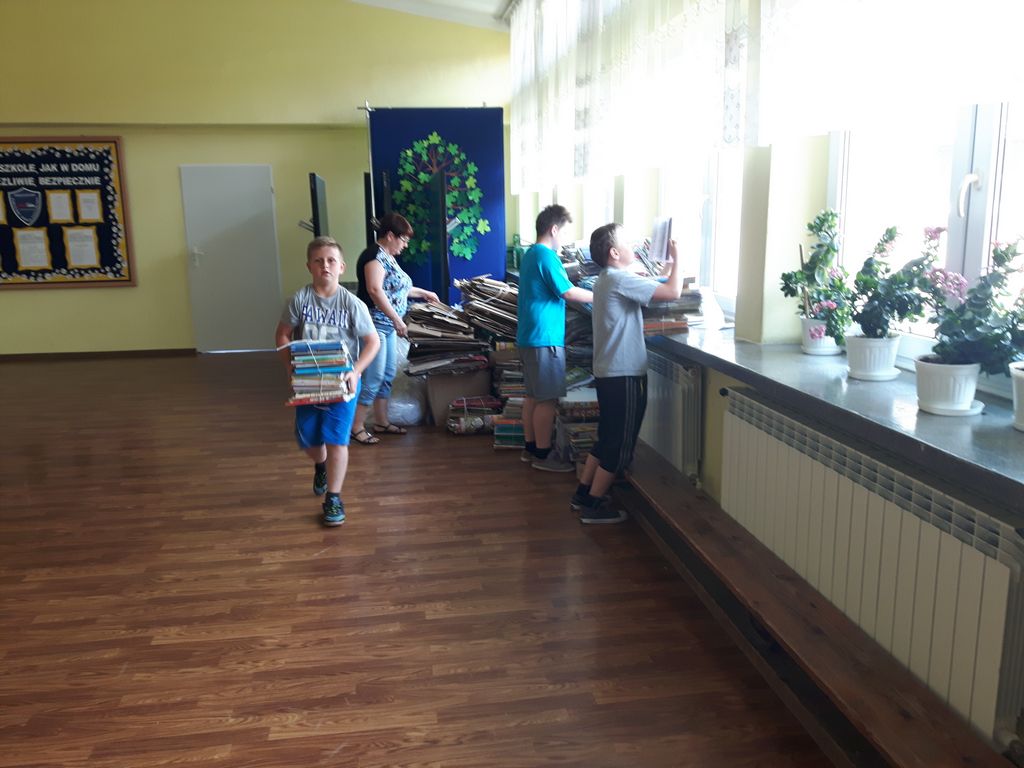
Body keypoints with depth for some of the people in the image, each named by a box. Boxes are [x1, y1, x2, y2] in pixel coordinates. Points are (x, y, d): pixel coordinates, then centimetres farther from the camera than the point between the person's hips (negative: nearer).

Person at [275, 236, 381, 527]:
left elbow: (373, 342, -4)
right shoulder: (299, 299, -6)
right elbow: (282, 336, 2)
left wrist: (355, 371, -17)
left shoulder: (352, 304, -9)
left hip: (341, 382, -2)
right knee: (307, 438, 12)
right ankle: (321, 465, 47)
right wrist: (292, 367, -12)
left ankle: (333, 498, 9)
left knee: (336, 440, -4)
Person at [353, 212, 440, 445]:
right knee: (373, 377, -8)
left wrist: (424, 293, 38)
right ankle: (357, 427, 0)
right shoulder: (375, 255, -14)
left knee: (388, 375, 13)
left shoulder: (387, 257, 16)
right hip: (374, 323, -10)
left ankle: (381, 422, 22)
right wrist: (397, 318, -26)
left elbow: (396, 287, 31)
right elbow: (375, 290, -26)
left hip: (387, 325, 10)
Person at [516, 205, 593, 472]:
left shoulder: (529, 254, 15)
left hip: (528, 337, 10)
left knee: (533, 396, 15)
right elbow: (569, 293, -17)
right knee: (548, 400, -3)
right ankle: (542, 455, 3)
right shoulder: (547, 256, -16)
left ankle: (530, 448, 22)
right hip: (545, 338, -10)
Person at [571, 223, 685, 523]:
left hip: (608, 373, 10)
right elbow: (673, 292, -22)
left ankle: (583, 493, 27)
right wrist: (677, 258, -8)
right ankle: (593, 505, 8)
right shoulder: (620, 279, -17)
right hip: (624, 375, -10)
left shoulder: (606, 279, 14)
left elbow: (651, 288, 24)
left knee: (607, 437, 20)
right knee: (620, 445, 1)